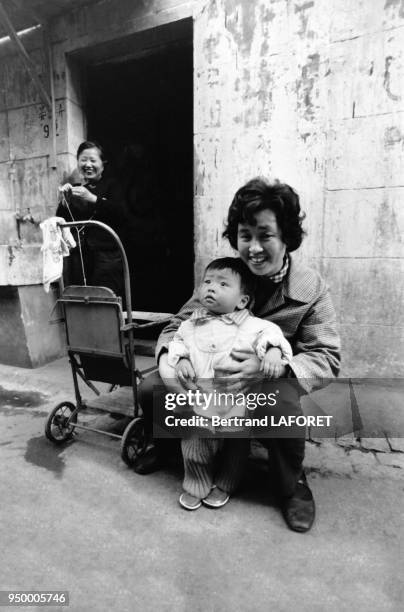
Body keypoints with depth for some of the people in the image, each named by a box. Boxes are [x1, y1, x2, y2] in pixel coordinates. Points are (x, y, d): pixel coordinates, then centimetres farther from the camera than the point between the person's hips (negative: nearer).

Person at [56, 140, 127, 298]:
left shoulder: (110, 185, 10)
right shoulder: (74, 189, 20)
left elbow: (122, 213, -9)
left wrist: (92, 198, -16)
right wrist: (64, 201, -3)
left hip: (107, 256, -3)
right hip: (78, 256, 4)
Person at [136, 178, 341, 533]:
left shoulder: (311, 289, -16)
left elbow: (327, 358, -18)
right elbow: (180, 325, -2)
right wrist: (167, 355, -26)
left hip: (270, 385, -2)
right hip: (212, 377, 3)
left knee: (285, 410, -36)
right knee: (150, 390, -13)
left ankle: (292, 485, -2)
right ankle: (165, 445, 22)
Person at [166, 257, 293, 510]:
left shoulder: (251, 325, -7)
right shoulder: (192, 325, 5)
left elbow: (271, 332, -13)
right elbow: (178, 341, 12)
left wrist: (273, 350, -33)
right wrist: (180, 359, -7)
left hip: (236, 406, -2)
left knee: (235, 449, 17)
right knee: (194, 448, 12)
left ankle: (223, 485, 44)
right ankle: (196, 486, 39)